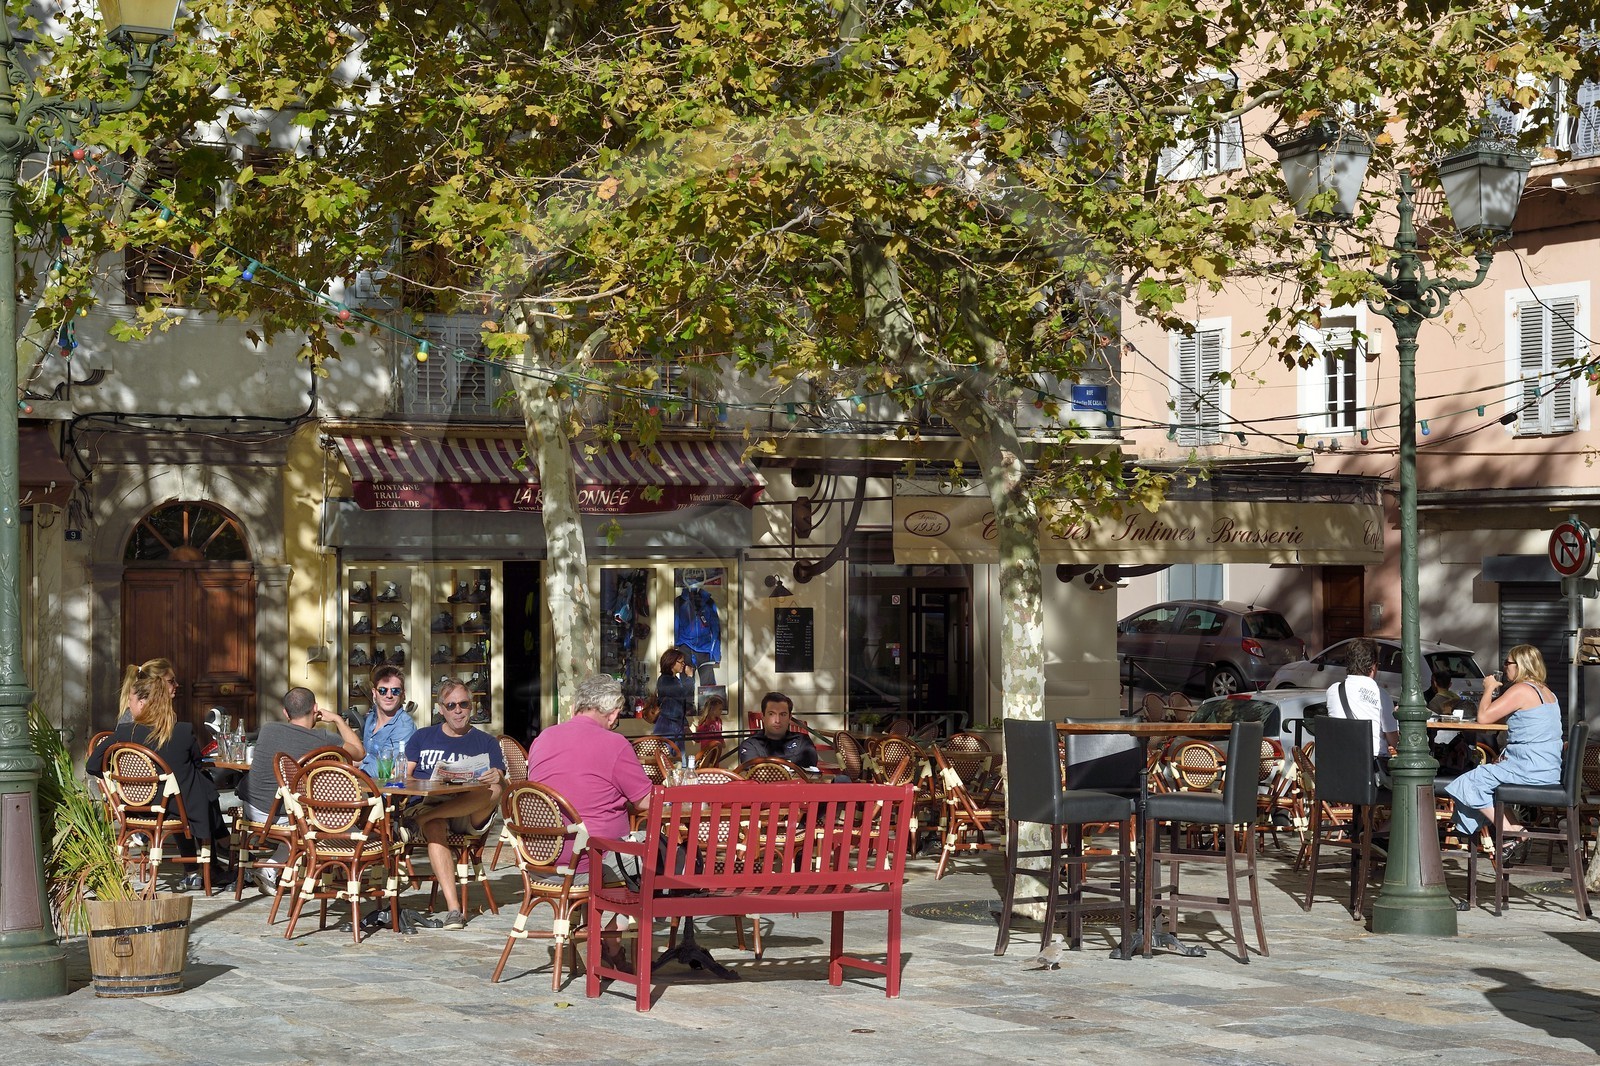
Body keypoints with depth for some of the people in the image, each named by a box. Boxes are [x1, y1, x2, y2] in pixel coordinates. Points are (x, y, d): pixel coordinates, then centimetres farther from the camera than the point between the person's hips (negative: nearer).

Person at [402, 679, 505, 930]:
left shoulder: (486, 743, 16)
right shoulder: (422, 738, 21)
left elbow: (500, 783, 3)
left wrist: (496, 778, -23)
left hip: (470, 815, 0)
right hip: (426, 804, 0)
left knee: (494, 790, -33)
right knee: (434, 829, -38)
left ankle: (424, 818, -34)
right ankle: (453, 908, -47)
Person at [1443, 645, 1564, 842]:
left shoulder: (1520, 690, -15)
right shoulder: (1545, 691, 16)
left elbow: (1484, 717, -14)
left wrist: (1489, 689, -1)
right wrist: (1496, 692, 15)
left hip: (1530, 771, -10)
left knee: (1473, 783, 1)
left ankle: (1512, 832, 1)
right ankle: (1516, 829, 13)